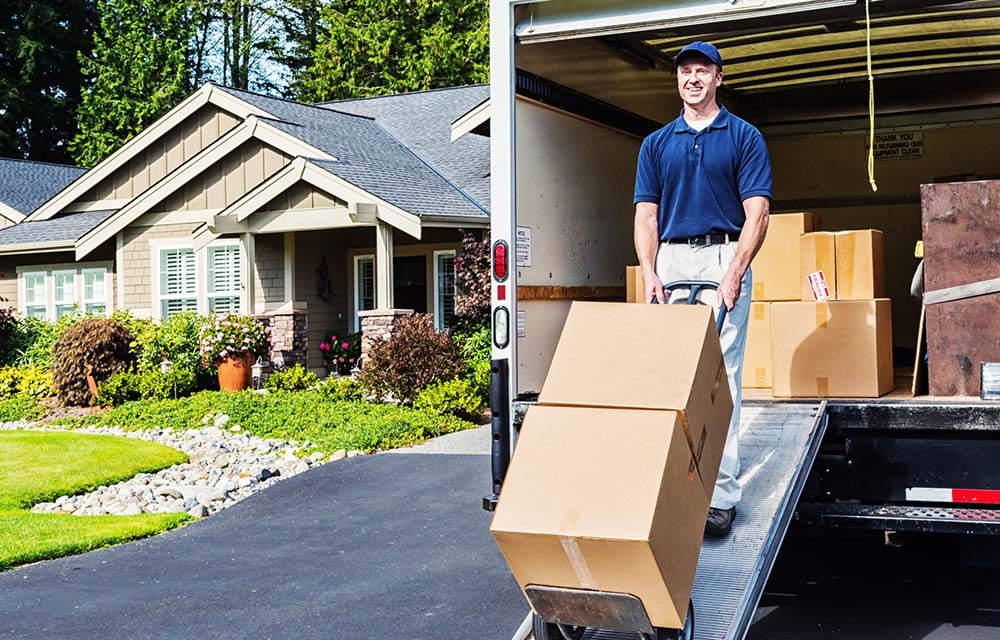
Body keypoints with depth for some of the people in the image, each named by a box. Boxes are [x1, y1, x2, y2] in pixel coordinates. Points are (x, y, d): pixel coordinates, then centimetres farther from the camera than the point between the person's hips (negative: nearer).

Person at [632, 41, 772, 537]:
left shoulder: (744, 137, 4)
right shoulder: (656, 144, 15)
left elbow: (756, 213, -3)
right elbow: (646, 215, 11)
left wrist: (734, 273, -16)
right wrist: (649, 272, -5)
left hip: (725, 258, -4)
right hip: (670, 262, 4)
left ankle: (722, 492, -9)